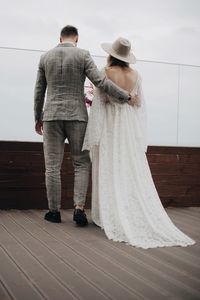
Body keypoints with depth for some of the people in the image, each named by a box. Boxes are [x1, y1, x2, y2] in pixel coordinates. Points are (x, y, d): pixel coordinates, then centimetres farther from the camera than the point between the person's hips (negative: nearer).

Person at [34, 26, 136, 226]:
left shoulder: (45, 57, 8)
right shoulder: (83, 55, -1)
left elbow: (39, 91, 10)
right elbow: (100, 82, -11)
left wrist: (38, 117, 20)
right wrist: (126, 96, -2)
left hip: (52, 116, 2)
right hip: (76, 116, -1)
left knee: (52, 167, 6)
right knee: (81, 164, 8)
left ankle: (54, 211, 11)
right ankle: (79, 208, -5)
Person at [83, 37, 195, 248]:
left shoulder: (105, 73, -7)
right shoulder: (135, 75, 5)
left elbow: (99, 105, -10)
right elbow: (139, 106, 6)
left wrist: (92, 137, -8)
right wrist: (140, 136, 11)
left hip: (109, 128, -4)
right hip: (129, 128, 4)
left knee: (110, 173, 1)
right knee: (134, 175, 5)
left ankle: (113, 218, 1)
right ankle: (138, 217, 2)